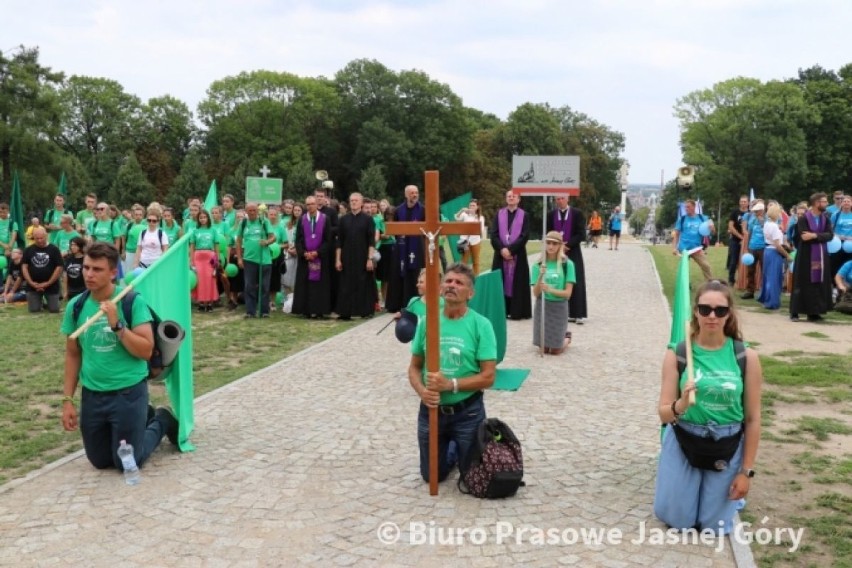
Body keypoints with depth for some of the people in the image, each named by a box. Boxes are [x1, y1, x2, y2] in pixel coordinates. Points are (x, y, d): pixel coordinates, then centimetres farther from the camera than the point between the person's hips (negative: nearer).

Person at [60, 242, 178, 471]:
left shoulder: (133, 301, -14)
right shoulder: (76, 306, -1)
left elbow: (146, 351, -17)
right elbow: (73, 354, 8)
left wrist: (117, 325, -28)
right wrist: (67, 400, 5)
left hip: (128, 392, -5)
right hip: (92, 395, 5)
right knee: (100, 461, 17)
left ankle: (163, 421, 29)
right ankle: (146, 418, 38)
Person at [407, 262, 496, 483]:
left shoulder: (481, 325, -13)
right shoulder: (427, 322, -3)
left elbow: (488, 377, -15)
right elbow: (414, 367, 3)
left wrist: (450, 384, -26)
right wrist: (422, 391, -17)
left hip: (468, 412, -3)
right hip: (430, 410, 3)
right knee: (432, 475, 16)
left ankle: (460, 450, 44)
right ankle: (451, 451, 47)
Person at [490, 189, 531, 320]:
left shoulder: (524, 215, 3)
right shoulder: (499, 214, 8)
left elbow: (524, 236, -6)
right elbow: (493, 234, 1)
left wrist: (510, 249, -15)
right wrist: (502, 249, -14)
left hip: (518, 255, -2)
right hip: (501, 254, 2)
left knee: (517, 283, -2)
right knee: (501, 283, 2)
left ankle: (517, 311, 2)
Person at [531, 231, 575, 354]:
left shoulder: (567, 264, -8)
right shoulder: (538, 265, -3)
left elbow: (568, 293, -10)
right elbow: (536, 293, -7)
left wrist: (550, 289, -27)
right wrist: (541, 276, -23)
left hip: (559, 307, -2)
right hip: (542, 306, 2)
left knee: (555, 350, 2)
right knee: (544, 348, 8)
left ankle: (567, 337, 34)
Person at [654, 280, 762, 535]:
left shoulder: (746, 357, -12)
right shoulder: (677, 353, -12)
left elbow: (752, 418, -4)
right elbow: (664, 414, -11)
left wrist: (746, 470, -2)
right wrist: (682, 405, -34)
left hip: (727, 448, 0)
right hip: (683, 442, 0)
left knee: (715, 527, 8)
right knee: (674, 519, 9)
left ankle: (727, 495, 40)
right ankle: (688, 489, 40)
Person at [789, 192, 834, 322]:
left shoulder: (826, 219, 7)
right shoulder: (803, 219, -8)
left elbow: (830, 235, -6)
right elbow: (804, 237, -20)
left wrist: (815, 235, -19)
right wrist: (821, 236, -14)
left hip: (821, 255, 5)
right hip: (806, 256, -5)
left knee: (819, 284, 4)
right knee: (802, 284, -3)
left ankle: (813, 312, 11)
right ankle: (794, 312, 3)